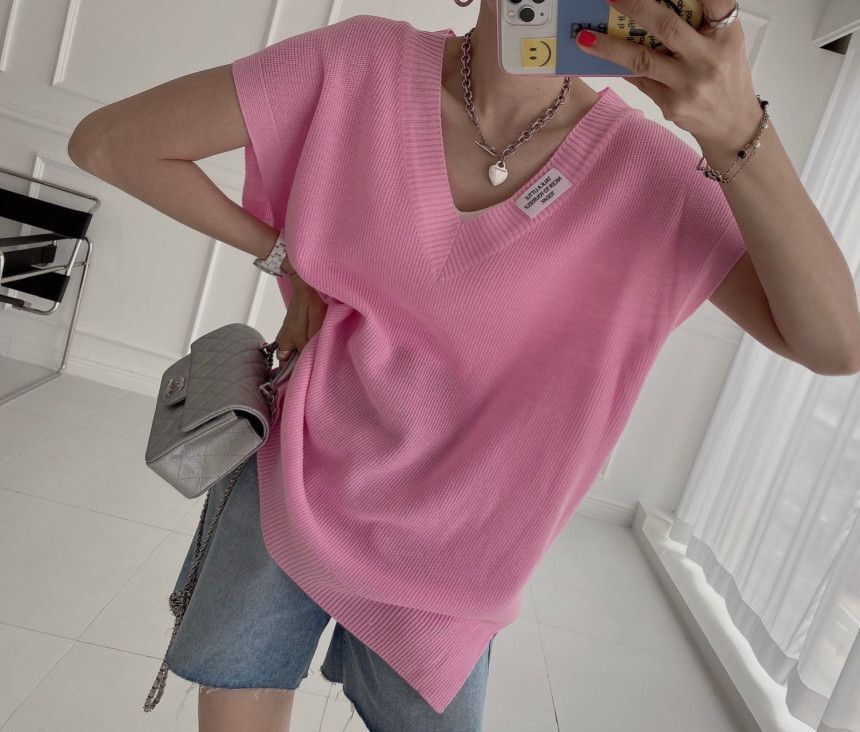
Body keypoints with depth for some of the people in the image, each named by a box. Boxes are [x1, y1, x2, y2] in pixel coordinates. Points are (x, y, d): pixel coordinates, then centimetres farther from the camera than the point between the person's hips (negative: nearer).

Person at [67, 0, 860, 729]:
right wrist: (286, 256, -10)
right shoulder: (362, 66, -15)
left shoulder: (644, 170, -13)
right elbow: (106, 142, -8)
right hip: (287, 485, 1)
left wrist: (738, 130, -32)